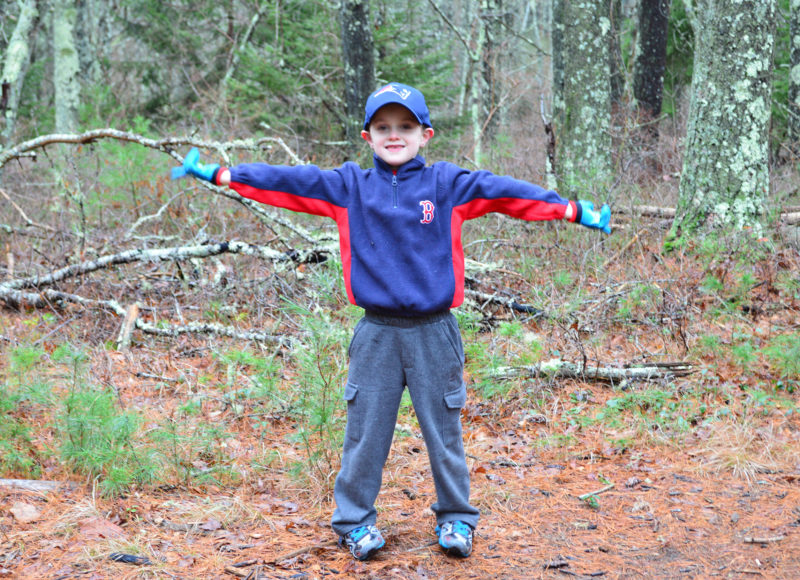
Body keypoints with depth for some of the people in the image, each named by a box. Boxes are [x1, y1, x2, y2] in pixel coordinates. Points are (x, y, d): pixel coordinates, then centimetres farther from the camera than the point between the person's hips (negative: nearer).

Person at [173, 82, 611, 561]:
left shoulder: (448, 184, 2)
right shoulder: (349, 187, 5)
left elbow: (504, 192, -4)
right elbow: (287, 182, 4)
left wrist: (572, 210, -9)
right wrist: (221, 175, 1)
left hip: (434, 333, 0)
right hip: (376, 335, 1)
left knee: (444, 432, 9)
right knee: (366, 434, 7)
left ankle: (456, 518, 25)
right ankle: (355, 521, 21)